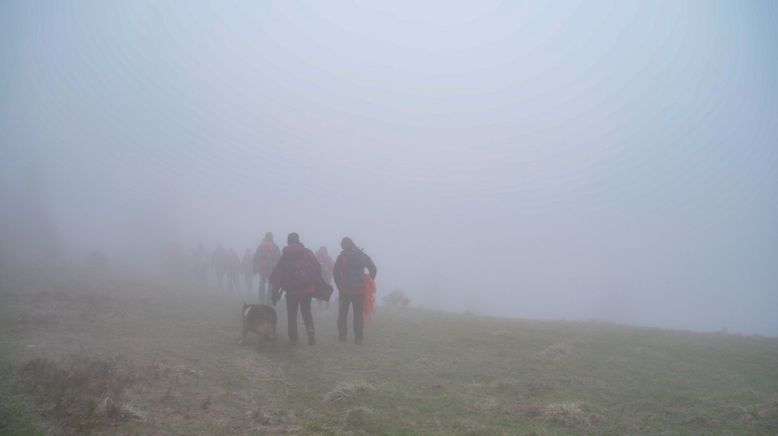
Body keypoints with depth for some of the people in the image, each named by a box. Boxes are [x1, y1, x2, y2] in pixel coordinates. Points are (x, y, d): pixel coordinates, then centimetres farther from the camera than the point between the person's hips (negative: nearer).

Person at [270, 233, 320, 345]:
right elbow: (317, 270, -3)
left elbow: (278, 275, -1)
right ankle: (310, 331, -9)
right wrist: (312, 281, 14)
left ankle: (293, 338, 11)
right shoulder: (308, 253, -2)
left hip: (291, 290, 0)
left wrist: (275, 292, 3)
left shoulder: (284, 256, -2)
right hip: (307, 289, 0)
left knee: (291, 314, 13)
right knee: (306, 311, 13)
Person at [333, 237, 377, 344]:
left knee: (342, 314, 11)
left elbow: (336, 273, -10)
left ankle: (342, 336, 8)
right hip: (360, 290, 2)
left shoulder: (341, 257, -3)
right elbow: (373, 269, 4)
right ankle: (358, 338, 3)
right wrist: (368, 283, 10)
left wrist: (340, 287, -3)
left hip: (345, 290, -2)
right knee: (359, 314, 6)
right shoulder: (363, 256, 6)